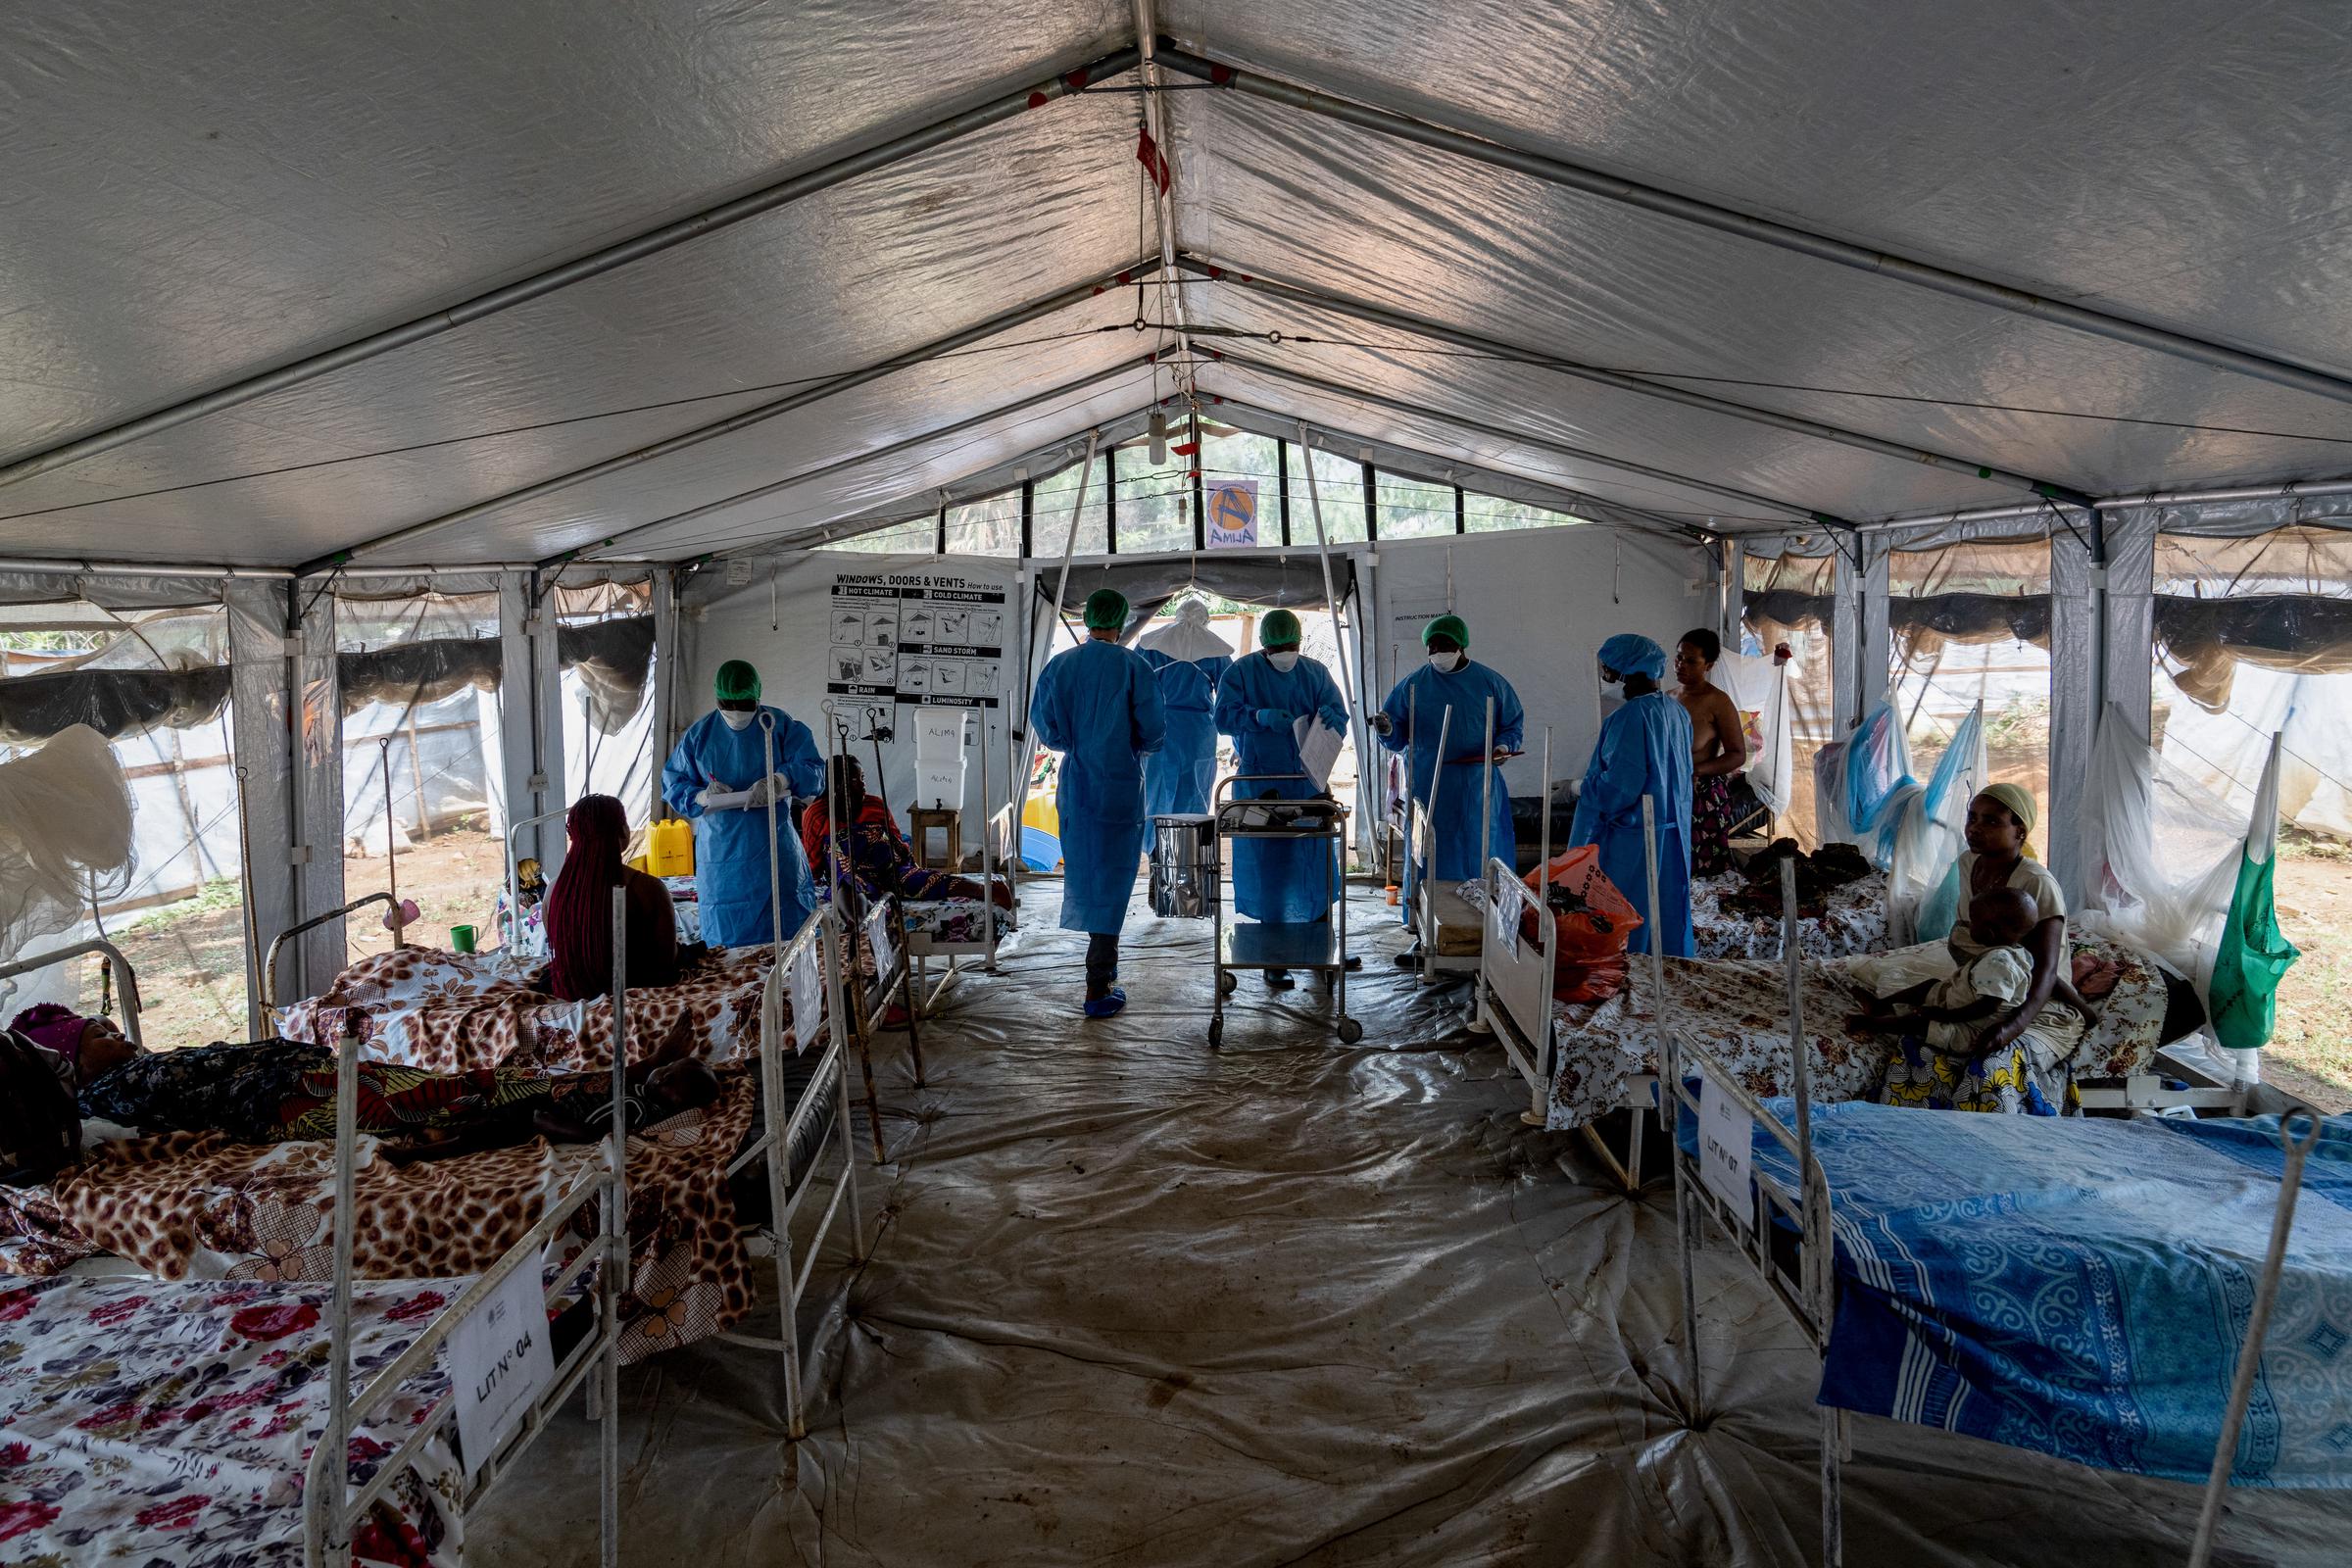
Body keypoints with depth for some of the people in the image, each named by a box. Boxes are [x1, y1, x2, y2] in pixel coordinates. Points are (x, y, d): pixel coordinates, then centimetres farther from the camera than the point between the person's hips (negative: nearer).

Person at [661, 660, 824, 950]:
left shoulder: (782, 725, -2)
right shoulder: (699, 734, 6)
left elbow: (815, 770, -11)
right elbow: (670, 784, 8)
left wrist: (782, 779, -32)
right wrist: (701, 797, -14)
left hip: (775, 852, -2)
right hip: (720, 858, 2)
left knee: (790, 941, 1)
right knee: (727, 947, 6)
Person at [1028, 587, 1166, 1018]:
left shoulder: (1058, 665, -1)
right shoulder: (1132, 666, -11)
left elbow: (1045, 726, 3)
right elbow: (1154, 731, -9)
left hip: (1074, 784, 4)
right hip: (1120, 787, -4)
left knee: (1085, 872, 19)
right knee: (1111, 880, 1)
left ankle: (1102, 963, 35)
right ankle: (1098, 989, 2)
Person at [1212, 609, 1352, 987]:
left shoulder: (1316, 673, 8)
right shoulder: (1241, 672, -1)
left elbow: (1339, 715, 3)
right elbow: (1224, 717, -7)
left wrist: (1328, 718, -21)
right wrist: (1261, 716, -25)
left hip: (1309, 779, 3)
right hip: (1260, 783, -3)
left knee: (1317, 860, 6)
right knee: (1267, 865, 0)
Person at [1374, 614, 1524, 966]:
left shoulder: (1490, 683, 3)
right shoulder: (1413, 685, 4)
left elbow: (1515, 723, 12)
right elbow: (1397, 738, 6)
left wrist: (1504, 745, -8)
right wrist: (1386, 729, -17)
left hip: (1477, 790, 0)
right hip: (1428, 788, 1)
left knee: (1480, 860, 2)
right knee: (1426, 860, 2)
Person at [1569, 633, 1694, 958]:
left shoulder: (1630, 717, -19)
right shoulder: (1678, 712, 7)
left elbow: (1618, 786, -23)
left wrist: (1581, 788, -6)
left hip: (1631, 842, -9)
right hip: (1674, 836, 9)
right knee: (1666, 917, 15)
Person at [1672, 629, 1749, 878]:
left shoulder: (1718, 702, -9)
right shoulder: (1670, 696, 10)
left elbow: (1738, 755, -9)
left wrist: (1696, 771, -21)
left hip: (1704, 799, -5)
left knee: (1704, 873, -3)